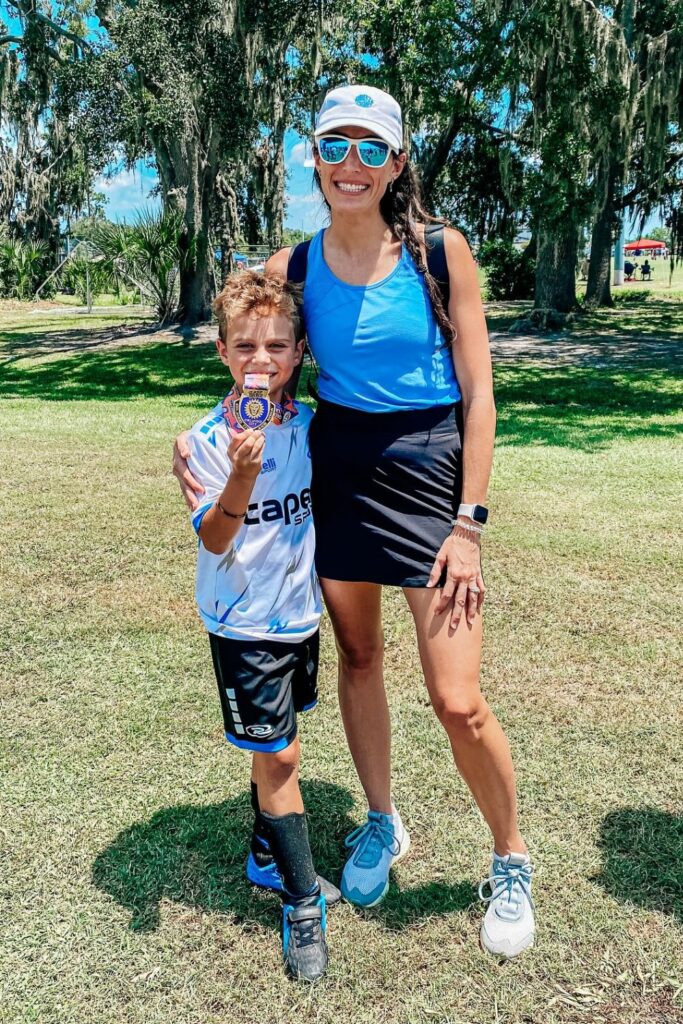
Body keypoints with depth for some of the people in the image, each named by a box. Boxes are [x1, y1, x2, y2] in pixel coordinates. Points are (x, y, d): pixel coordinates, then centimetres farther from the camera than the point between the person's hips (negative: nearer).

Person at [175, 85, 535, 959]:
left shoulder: (439, 252, -7)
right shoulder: (293, 268, 1)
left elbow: (478, 393, -7)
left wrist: (468, 523, -12)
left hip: (429, 472, -3)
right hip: (334, 467, 4)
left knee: (458, 702, -5)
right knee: (357, 655, 16)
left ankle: (510, 861, 24)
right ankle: (381, 824, 41)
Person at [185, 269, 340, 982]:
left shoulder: (309, 426, -2)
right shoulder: (208, 438, -16)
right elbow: (213, 539, -21)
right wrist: (243, 476, -37)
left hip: (300, 612, 5)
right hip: (245, 624, -5)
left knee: (278, 751, 20)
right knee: (276, 757, 1)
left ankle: (267, 858, 42)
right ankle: (303, 904, 18)